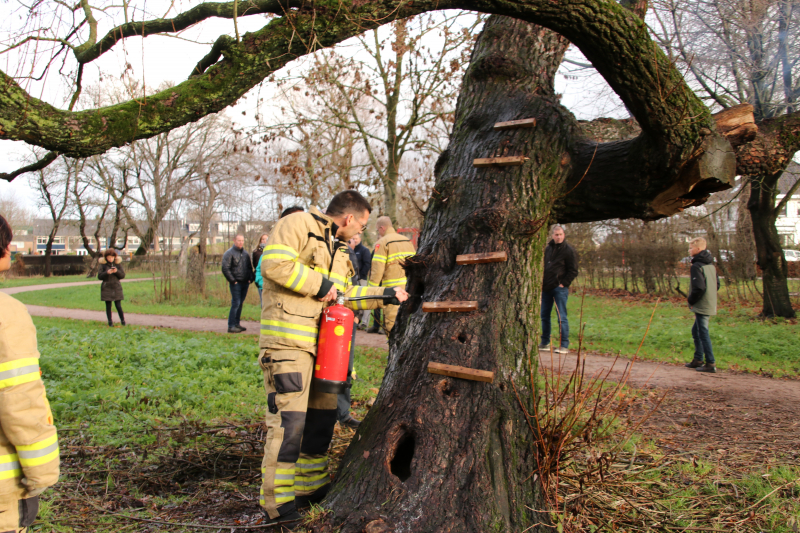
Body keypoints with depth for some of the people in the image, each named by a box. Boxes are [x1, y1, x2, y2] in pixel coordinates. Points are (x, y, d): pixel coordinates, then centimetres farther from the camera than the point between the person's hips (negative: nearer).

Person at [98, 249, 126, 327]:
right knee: (108, 306, 3)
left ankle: (123, 321, 8)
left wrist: (117, 271, -16)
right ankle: (110, 322, 12)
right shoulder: (103, 265, 1)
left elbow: (123, 275, 3)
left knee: (118, 305, -4)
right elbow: (99, 276, -3)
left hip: (116, 287, 0)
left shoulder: (118, 264, 5)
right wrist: (107, 272, -19)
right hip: (106, 288, 0)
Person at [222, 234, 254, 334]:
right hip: (236, 283, -6)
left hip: (245, 283, 6)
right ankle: (231, 326, -7)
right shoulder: (229, 253, -5)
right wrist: (233, 280, -14)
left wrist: (251, 278, 8)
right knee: (235, 303, -10)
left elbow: (250, 268, 23)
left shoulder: (246, 254, 16)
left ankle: (237, 324, 18)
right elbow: (225, 269, -11)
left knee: (240, 304, 10)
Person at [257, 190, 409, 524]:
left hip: (322, 343, 10)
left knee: (322, 415, 14)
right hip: (288, 341, -9)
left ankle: (312, 487, 28)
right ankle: (278, 501, -2)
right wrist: (320, 285, -16)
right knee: (288, 419, -11)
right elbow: (274, 264, -22)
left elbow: (345, 294, 27)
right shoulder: (297, 224, -6)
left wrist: (385, 295, 24)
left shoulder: (337, 248, 23)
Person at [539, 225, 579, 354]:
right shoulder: (548, 249, 13)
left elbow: (573, 271, -4)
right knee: (544, 315, 10)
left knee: (561, 317, -6)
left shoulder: (568, 250, -4)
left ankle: (564, 345, -3)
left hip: (559, 288, -6)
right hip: (546, 288, 6)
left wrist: (563, 284, -11)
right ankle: (545, 343, 21)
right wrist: (542, 282, 11)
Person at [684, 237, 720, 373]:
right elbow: (717, 284, 17)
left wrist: (691, 300, -10)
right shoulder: (711, 265, 12)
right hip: (710, 305, 9)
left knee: (703, 333, -3)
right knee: (696, 331, 19)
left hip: (702, 306, -9)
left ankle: (710, 364, 0)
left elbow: (699, 288, -24)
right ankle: (698, 359, 26)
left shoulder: (696, 266, -17)